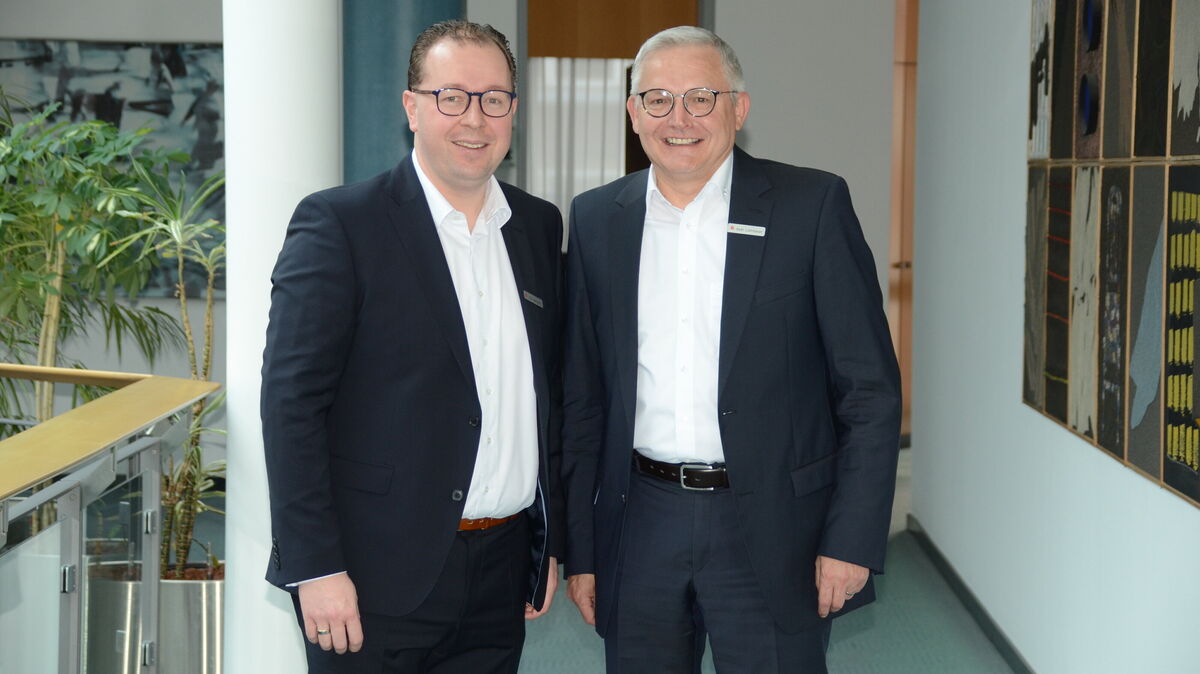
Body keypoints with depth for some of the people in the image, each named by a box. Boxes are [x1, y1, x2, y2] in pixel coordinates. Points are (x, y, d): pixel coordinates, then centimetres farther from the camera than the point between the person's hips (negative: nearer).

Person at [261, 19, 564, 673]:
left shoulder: (539, 227, 10)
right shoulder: (338, 223, -8)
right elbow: (290, 403, -11)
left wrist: (550, 542, 14)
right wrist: (316, 568, -15)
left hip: (501, 576, 5)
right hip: (376, 581, -5)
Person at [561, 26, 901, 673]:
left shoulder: (812, 204, -4)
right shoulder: (597, 219, 6)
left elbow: (871, 388, -4)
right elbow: (582, 395, 9)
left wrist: (853, 540, -9)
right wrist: (578, 548, 7)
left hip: (771, 529, -3)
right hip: (641, 524, 3)